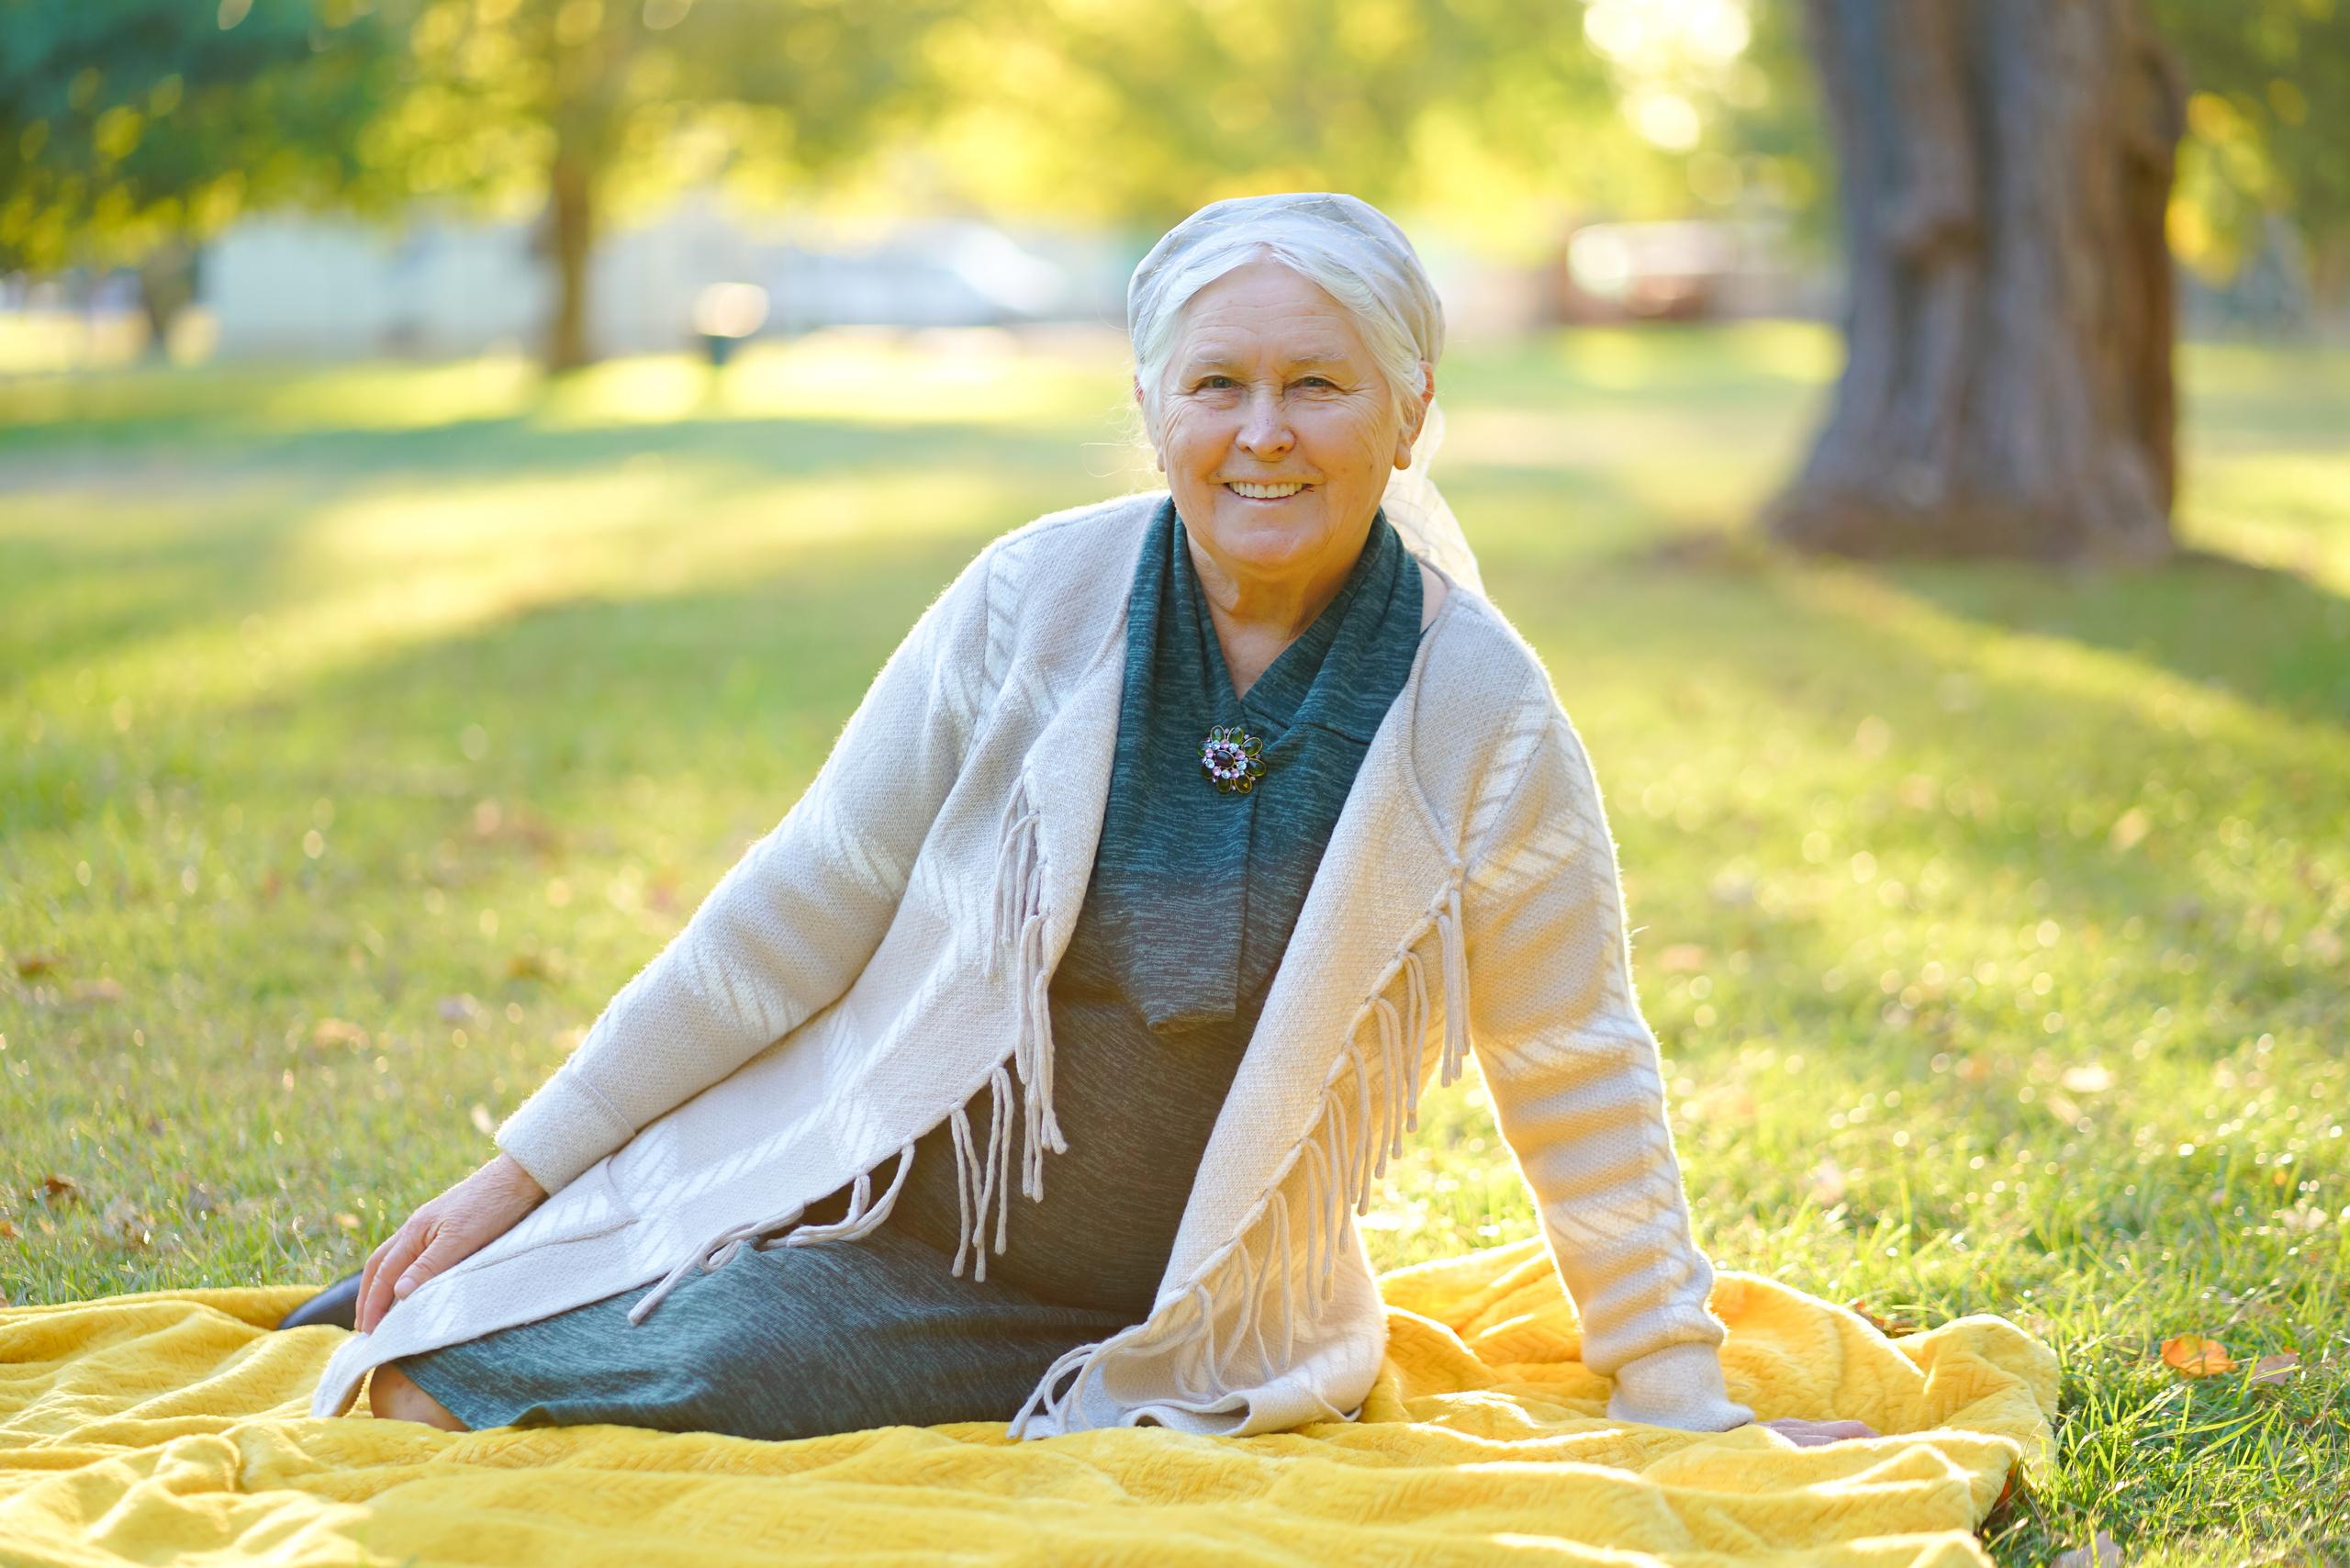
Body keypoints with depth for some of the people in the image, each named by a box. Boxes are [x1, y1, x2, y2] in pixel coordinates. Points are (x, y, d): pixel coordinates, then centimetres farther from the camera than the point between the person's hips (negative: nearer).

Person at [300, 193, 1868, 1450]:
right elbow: (804, 904, -2)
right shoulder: (1037, 598, -8)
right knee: (422, 1403, -9)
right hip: (870, 1194, 2)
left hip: (1138, 1327, -2)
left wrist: (1688, 1408, -1)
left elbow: (1580, 1080, -2)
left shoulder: (1479, 711, -10)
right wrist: (522, 1169, -2)